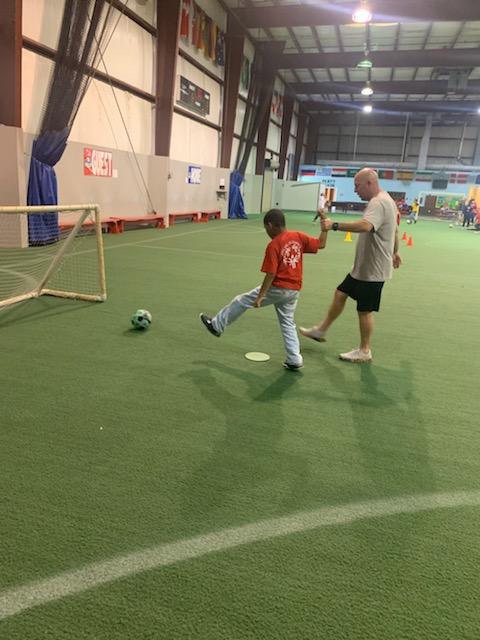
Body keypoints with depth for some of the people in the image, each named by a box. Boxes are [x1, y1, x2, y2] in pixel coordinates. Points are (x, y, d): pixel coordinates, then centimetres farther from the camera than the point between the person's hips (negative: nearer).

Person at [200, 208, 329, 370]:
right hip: (294, 290, 6)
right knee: (288, 322, 18)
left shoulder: (273, 246, -16)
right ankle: (294, 359, 16)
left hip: (277, 288, -6)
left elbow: (270, 274, -18)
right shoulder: (299, 237, 0)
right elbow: (321, 244, 5)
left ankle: (216, 325, 24)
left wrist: (260, 296, -14)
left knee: (242, 301, 11)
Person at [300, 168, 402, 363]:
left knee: (364, 310, 2)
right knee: (340, 294, 15)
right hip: (362, 267, 10)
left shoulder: (378, 203, -22)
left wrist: (334, 225, -44)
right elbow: (394, 230, 25)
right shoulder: (385, 200, 12)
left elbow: (365, 225, -43)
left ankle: (364, 351, 17)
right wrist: (394, 252, 38)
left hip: (372, 270, -10)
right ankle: (321, 330, 28)